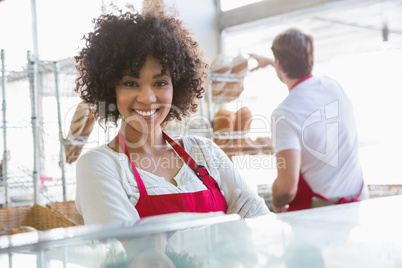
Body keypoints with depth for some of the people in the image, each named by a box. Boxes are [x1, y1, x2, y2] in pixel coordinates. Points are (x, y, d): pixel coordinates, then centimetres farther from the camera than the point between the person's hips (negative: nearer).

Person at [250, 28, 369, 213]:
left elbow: (287, 186, -25)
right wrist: (268, 62, 42)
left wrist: (277, 205, -3)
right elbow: (301, 74, 27)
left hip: (320, 207, -7)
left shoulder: (285, 114, -20)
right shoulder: (333, 85, 1)